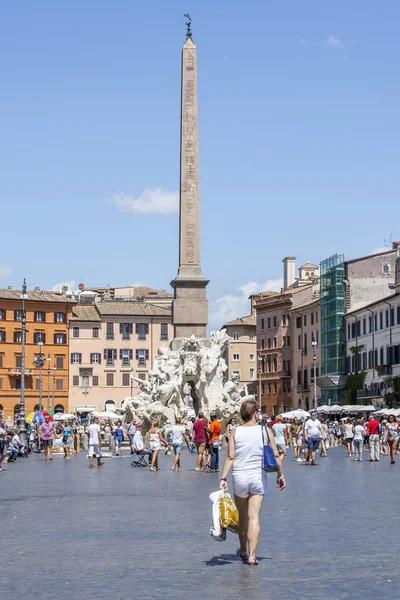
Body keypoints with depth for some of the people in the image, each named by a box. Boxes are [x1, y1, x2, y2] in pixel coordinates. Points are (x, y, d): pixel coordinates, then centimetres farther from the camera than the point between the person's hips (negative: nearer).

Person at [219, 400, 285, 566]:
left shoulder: (235, 432, -2)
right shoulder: (265, 431, -2)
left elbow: (230, 457, -7)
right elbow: (276, 455, -1)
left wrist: (223, 478, -6)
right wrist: (280, 475, 10)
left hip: (239, 477, 1)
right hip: (258, 477, -1)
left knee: (242, 516, 17)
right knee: (254, 517, -1)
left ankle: (243, 551, 32)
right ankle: (252, 556, -7)